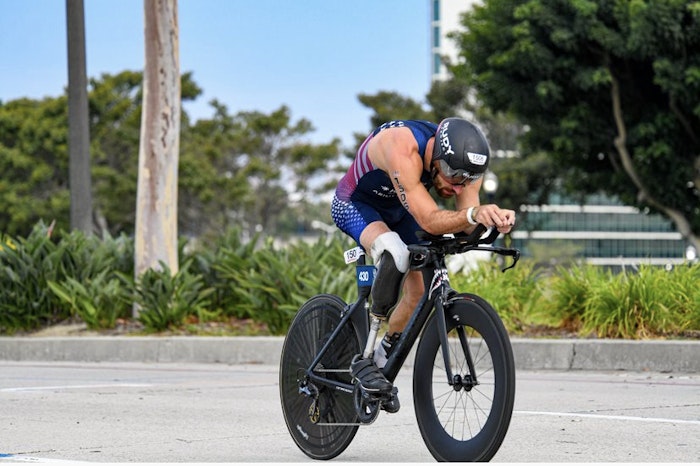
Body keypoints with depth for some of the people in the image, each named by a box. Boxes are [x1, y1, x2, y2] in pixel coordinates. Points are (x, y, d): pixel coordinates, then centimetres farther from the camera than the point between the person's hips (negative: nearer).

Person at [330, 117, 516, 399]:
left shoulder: (463, 162, -23)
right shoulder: (403, 149, -41)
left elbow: (467, 225, -24)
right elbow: (429, 221, -44)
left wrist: (491, 219, -46)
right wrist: (473, 214, -61)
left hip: (399, 212, 6)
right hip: (355, 205, -6)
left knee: (421, 289, -7)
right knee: (396, 254, -34)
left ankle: (383, 360, 18)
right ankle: (363, 360, -25)